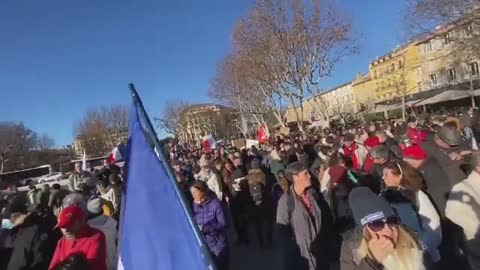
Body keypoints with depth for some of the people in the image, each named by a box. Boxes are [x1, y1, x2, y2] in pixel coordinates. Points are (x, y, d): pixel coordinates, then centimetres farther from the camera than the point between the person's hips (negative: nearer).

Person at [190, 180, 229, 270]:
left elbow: (223, 224, -17)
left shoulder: (215, 203, -16)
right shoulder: (194, 205, -1)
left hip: (217, 245, -4)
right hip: (203, 246, 4)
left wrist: (204, 228, -23)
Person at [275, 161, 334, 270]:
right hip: (300, 254, -5)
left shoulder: (313, 194, -1)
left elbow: (326, 216, 9)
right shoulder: (286, 200, -17)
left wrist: (326, 240, 4)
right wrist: (293, 252, -14)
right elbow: (281, 231, -15)